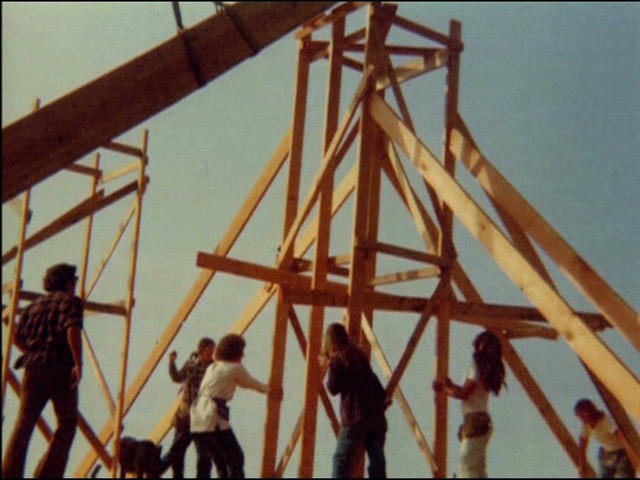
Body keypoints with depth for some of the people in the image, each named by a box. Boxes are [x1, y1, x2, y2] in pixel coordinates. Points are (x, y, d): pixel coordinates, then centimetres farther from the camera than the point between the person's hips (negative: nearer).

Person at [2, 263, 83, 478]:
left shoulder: (36, 303, 17)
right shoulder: (70, 301, 1)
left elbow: (18, 336, 16)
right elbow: (73, 331, -17)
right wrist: (78, 364, -19)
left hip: (33, 370, 5)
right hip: (61, 369, -5)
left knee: (24, 424, 2)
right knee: (66, 424, 6)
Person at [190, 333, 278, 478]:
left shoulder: (211, 368, 21)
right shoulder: (235, 368, 2)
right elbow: (251, 384, 18)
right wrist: (270, 391, 35)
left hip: (196, 420, 7)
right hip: (214, 420, -7)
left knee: (221, 461, 17)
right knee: (236, 460, 2)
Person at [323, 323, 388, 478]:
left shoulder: (338, 359, -6)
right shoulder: (359, 355, 14)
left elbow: (333, 388, -5)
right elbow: (374, 382, 17)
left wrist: (331, 367, 7)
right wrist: (383, 400, 24)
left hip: (355, 416, -6)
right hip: (375, 412, 6)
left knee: (341, 459, 1)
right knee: (377, 460, 8)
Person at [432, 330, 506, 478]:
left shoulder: (477, 366, -12)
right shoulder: (487, 368, 15)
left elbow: (464, 394, -14)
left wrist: (446, 389, 3)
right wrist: (450, 387, 9)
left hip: (474, 421, -9)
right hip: (481, 420, 9)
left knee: (466, 465, -11)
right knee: (478, 466, 12)